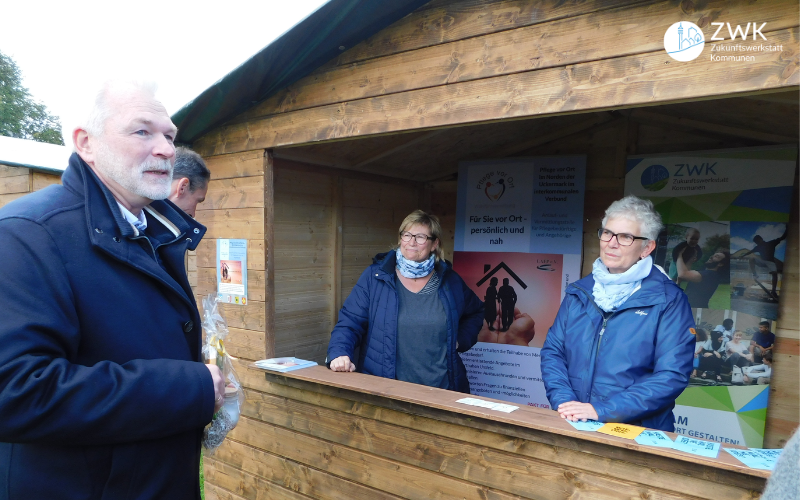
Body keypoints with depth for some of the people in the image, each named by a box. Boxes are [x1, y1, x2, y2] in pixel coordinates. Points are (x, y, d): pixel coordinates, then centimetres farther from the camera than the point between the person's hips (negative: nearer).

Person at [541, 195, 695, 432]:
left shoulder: (668, 300, -2)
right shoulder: (580, 291, 11)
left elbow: (672, 375, -9)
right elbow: (553, 351, 9)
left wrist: (601, 410, -15)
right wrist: (564, 402, -8)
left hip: (639, 434, -2)